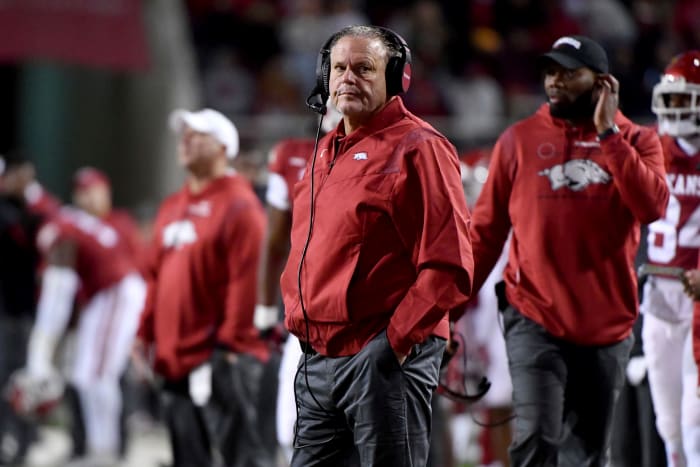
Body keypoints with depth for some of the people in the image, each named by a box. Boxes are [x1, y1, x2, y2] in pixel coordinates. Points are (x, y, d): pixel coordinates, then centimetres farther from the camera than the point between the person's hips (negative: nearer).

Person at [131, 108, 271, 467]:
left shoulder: (238, 205, -7)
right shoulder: (172, 208, 19)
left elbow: (245, 279, -15)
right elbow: (156, 276, 22)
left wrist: (230, 341, -19)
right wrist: (145, 334, 15)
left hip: (221, 359, -9)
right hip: (175, 357, 9)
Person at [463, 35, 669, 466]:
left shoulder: (635, 141, 4)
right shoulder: (520, 139, 3)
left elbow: (653, 207, -15)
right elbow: (486, 231, 5)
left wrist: (608, 133, -14)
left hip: (606, 329, 1)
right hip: (535, 321, -1)